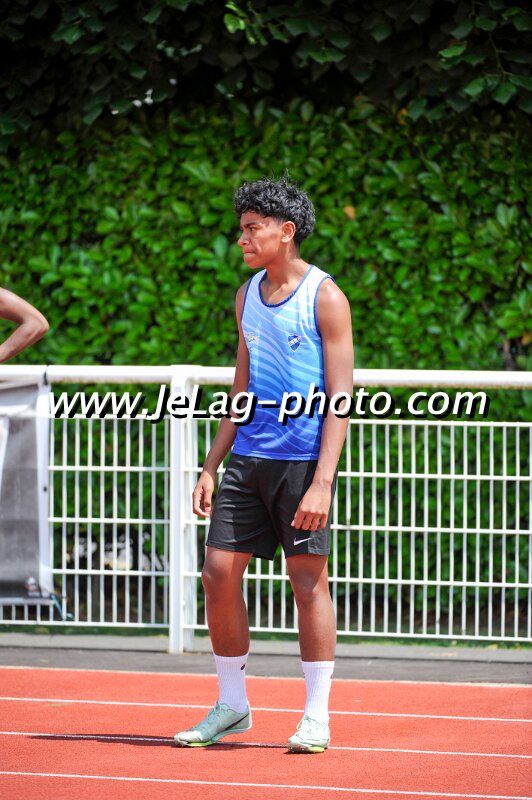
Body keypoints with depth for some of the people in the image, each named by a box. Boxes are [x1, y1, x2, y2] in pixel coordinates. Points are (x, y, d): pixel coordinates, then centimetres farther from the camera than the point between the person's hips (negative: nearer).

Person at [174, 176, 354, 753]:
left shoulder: (324, 298, -8)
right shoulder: (248, 296, 13)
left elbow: (341, 398, -11)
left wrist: (322, 483, -18)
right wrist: (211, 467, 14)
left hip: (303, 460, -6)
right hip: (248, 457, 6)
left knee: (308, 581, -2)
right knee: (218, 574, 2)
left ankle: (316, 716, 6)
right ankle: (231, 706, 14)